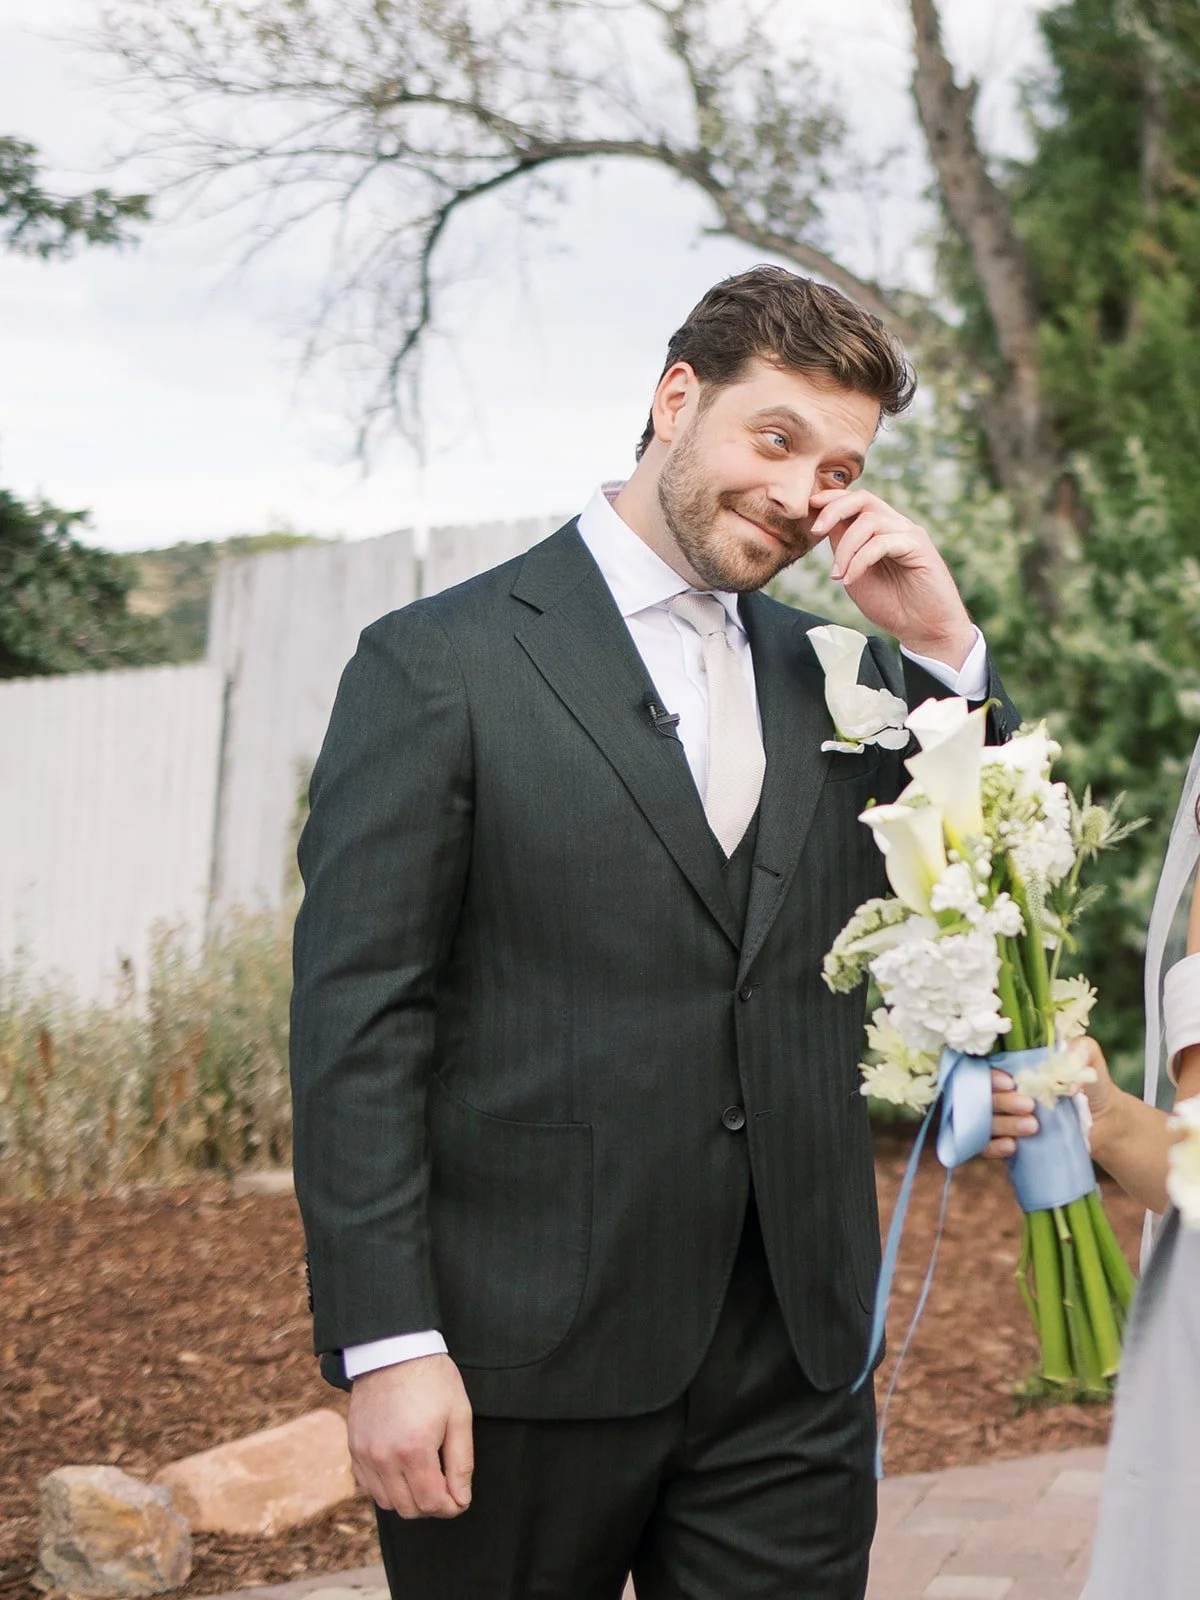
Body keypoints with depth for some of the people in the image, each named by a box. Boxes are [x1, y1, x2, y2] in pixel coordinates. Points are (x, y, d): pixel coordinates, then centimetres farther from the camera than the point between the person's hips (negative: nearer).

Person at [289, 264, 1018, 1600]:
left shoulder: (836, 675, 11)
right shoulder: (439, 664, -4)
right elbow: (358, 1020, -8)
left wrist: (944, 644, -2)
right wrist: (386, 1345, -15)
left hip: (795, 1364, 4)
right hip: (527, 1365, -4)